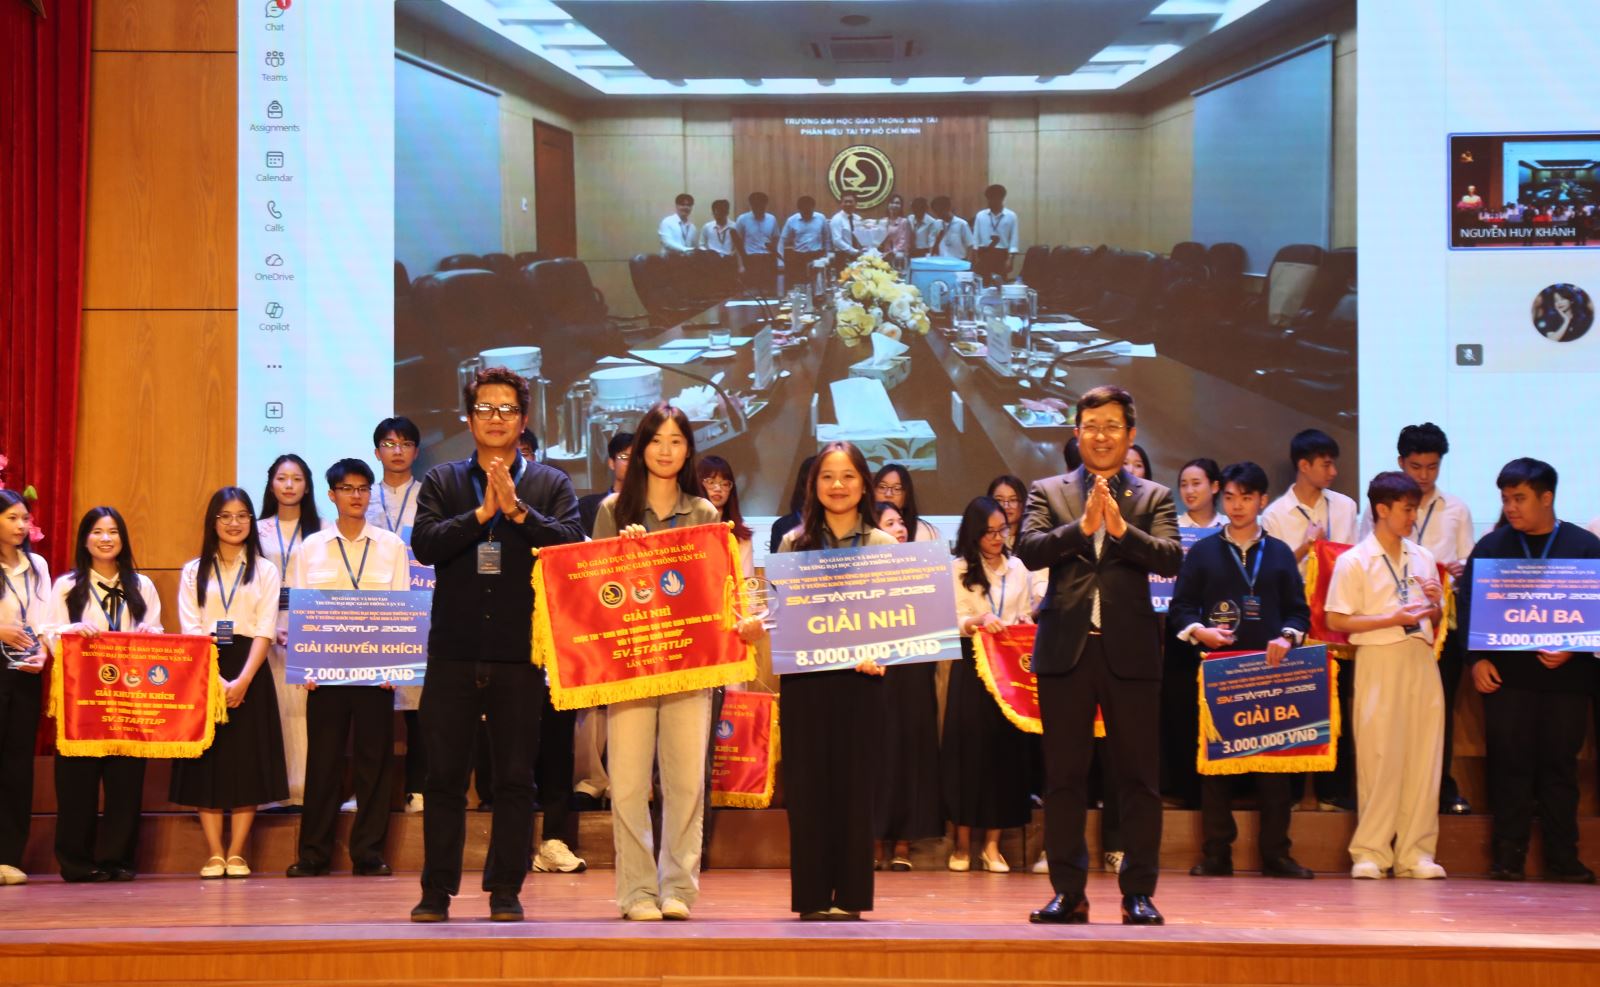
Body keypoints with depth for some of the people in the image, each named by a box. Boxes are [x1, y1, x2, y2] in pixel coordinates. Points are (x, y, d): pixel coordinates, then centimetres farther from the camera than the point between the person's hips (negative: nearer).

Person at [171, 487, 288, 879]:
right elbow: (190, 631, 0)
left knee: (248, 761, -3)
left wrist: (243, 680, -15)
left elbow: (265, 630, -1)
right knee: (207, 760, -2)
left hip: (249, 673, 0)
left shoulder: (265, 571, 8)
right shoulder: (194, 571, 9)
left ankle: (237, 854, 2)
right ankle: (214, 854, 1)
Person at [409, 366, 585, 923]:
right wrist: (482, 513, -14)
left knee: (515, 778, 2)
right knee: (445, 776, 3)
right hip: (454, 652, 1)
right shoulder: (442, 482, 10)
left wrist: (517, 509, -15)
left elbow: (572, 543, -6)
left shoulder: (550, 484, 9)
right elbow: (424, 544, -5)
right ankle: (437, 891, 9)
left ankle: (505, 891, 9)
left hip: (520, 653, -1)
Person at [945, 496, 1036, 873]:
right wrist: (977, 624, -25)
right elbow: (954, 620, -6)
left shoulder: (1018, 569, 12)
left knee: (1005, 749, -1)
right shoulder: (958, 570, 3)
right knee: (968, 747, -4)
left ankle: (992, 845, 3)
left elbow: (1027, 618, 12)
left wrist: (1025, 629, -10)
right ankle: (962, 844, 2)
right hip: (972, 666, -2)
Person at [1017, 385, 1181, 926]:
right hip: (1065, 648, 1)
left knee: (1137, 776, 1)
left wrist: (1121, 529, -23)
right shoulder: (1048, 492, 9)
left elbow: (1170, 558, -8)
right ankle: (1067, 891, 11)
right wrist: (1081, 527, -21)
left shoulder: (1153, 498, 8)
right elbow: (1028, 550, -7)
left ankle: (1139, 892, 7)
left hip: (1130, 651, -1)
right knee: (1063, 777, 4)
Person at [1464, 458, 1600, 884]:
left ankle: (1562, 857, 10)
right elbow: (1467, 605, 5)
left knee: (1561, 764, 4)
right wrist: (1477, 659, -6)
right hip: (1506, 674, 0)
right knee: (1510, 764, 0)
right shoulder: (1491, 546, 7)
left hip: (1566, 674, 0)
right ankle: (1508, 856, 5)